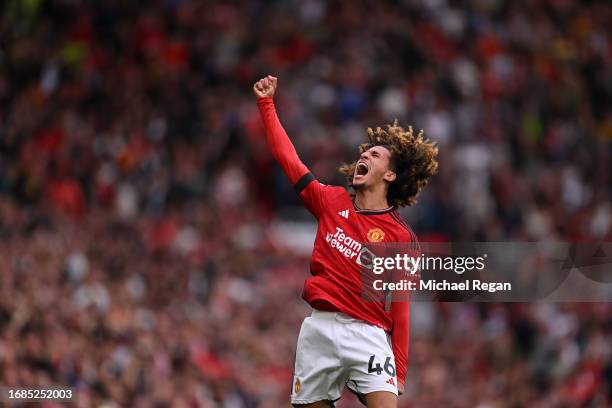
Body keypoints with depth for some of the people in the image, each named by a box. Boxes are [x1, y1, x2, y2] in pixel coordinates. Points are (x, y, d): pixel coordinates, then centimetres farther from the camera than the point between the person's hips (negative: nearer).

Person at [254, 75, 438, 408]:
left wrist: (399, 369, -5)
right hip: (319, 328, 4)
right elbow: (288, 158, 18)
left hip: (367, 334, -4)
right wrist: (266, 104, 19)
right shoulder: (332, 201, 11)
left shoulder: (402, 237, 0)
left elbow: (400, 307, -1)